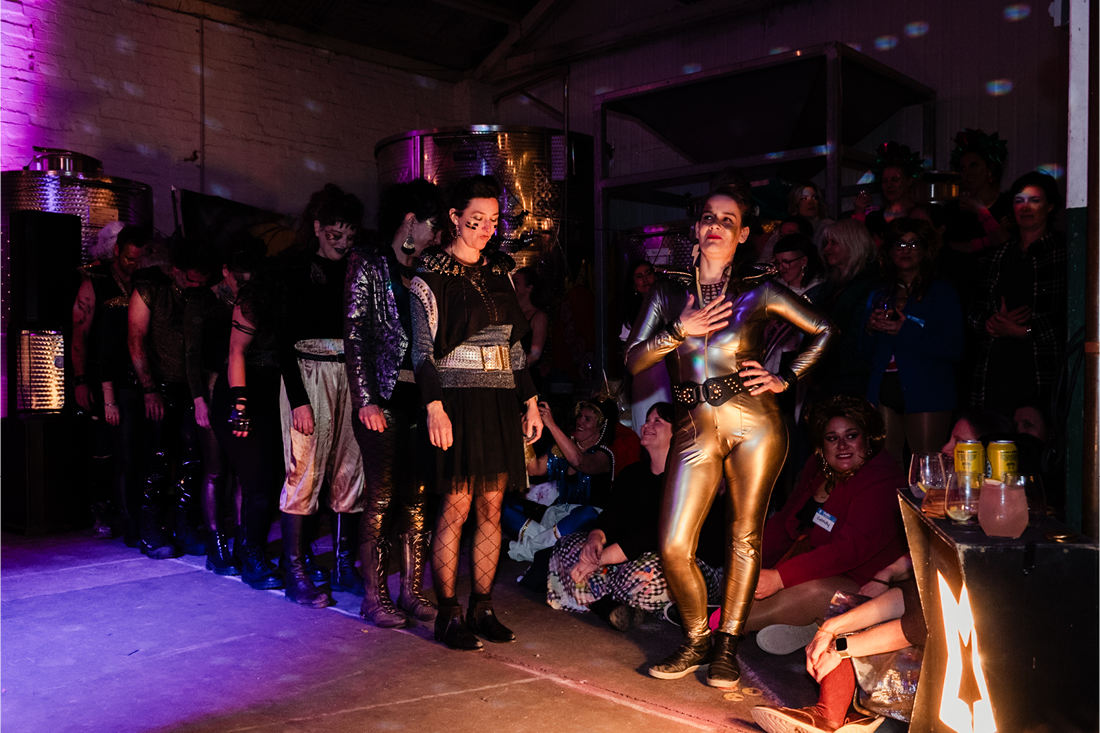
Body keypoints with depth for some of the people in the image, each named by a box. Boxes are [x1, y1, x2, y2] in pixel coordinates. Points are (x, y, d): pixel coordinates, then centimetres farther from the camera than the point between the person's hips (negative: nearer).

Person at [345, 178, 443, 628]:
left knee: (418, 499, 6)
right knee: (382, 498, -1)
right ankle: (375, 597, 9)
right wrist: (366, 400, -12)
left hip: (421, 398, 5)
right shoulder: (368, 265, 0)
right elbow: (355, 336, -5)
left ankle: (413, 592, 15)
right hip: (384, 398, -5)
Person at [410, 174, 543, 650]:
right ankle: (448, 615, 4)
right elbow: (424, 349, -6)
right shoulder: (431, 275, -1)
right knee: (457, 507, -5)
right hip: (458, 399, -5)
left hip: (501, 401, 5)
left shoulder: (499, 270, 15)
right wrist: (435, 406, -17)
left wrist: (530, 401, 13)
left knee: (491, 509, 6)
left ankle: (482, 607, 15)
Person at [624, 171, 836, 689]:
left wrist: (786, 379, 3)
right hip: (695, 430, 2)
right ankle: (696, 640, 19)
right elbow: (633, 360, 2)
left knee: (745, 535, 5)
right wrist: (681, 330, -10)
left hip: (754, 424, -1)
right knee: (673, 548, -4)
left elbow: (825, 331, 10)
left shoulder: (759, 292, 4)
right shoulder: (668, 295, 9)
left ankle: (727, 646, 21)